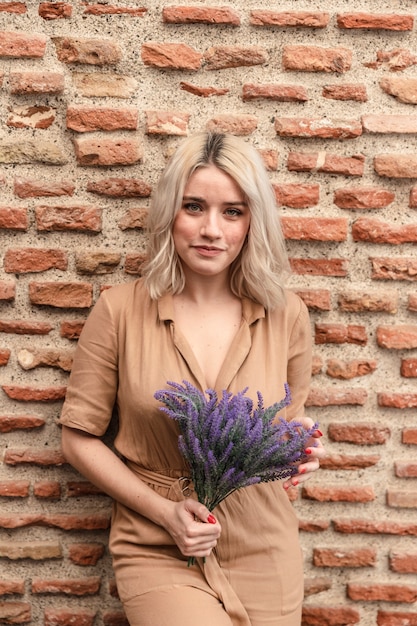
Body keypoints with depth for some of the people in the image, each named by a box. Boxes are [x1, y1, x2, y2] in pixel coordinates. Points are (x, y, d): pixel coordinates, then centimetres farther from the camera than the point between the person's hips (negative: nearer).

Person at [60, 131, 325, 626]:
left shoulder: (286, 316, -4)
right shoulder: (119, 311, -9)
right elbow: (79, 438, -3)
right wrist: (164, 511, -12)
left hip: (262, 549, 3)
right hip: (158, 551, -2)